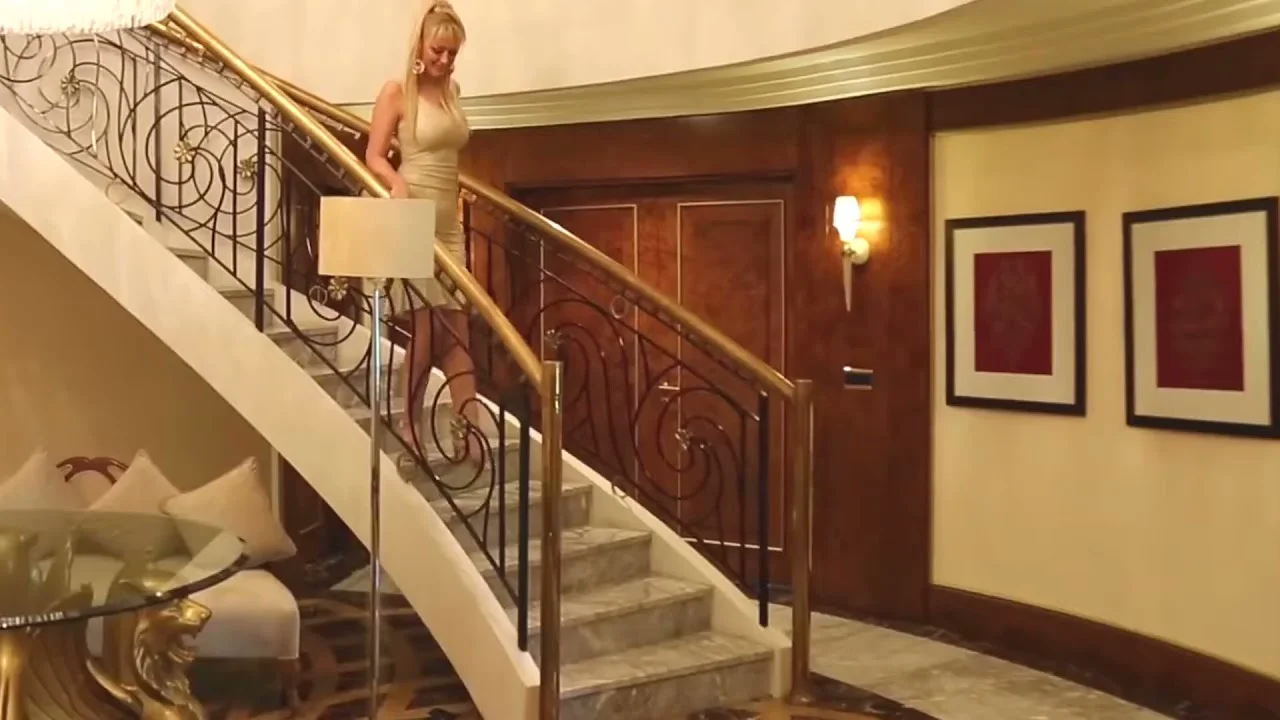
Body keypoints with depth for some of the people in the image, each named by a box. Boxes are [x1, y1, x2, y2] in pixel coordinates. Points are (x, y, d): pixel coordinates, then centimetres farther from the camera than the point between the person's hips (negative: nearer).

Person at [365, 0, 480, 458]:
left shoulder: (451, 89, 13)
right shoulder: (397, 92, -7)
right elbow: (374, 157, -11)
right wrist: (397, 184, -28)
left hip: (449, 223, 7)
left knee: (457, 330, 2)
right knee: (425, 328, -5)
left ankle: (469, 433, 3)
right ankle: (409, 428, 10)